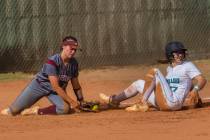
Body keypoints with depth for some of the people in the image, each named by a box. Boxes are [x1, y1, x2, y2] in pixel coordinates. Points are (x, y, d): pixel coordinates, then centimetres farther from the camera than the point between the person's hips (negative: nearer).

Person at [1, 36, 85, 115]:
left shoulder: (74, 63, -9)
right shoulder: (52, 62, -28)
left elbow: (76, 86, 3)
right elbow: (55, 87, -32)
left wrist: (81, 101, -3)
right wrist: (71, 101, -34)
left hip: (59, 91, 4)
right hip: (40, 85, -4)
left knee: (65, 109, -29)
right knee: (13, 111, -7)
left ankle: (38, 111, -10)